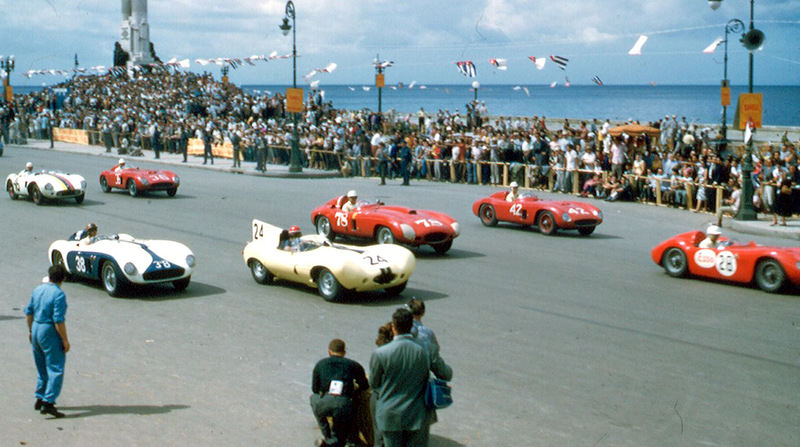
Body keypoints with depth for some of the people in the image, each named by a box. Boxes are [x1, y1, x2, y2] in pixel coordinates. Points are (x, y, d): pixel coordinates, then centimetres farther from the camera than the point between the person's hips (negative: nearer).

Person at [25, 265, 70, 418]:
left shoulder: (37, 290, 6)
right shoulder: (59, 294, -17)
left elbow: (29, 312, 14)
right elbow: (58, 320, -20)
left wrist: (30, 330, 26)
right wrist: (65, 340, -13)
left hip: (36, 329, 8)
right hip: (50, 332, -8)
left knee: (42, 368, 20)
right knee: (55, 369, -5)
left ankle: (39, 399, 26)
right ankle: (48, 403, -13)